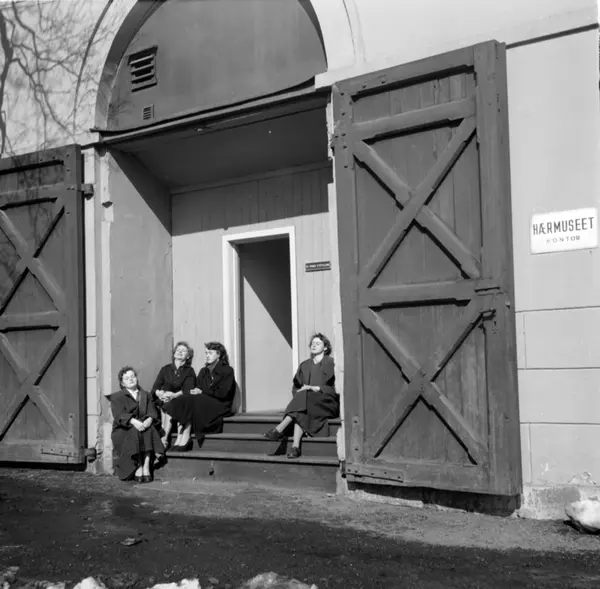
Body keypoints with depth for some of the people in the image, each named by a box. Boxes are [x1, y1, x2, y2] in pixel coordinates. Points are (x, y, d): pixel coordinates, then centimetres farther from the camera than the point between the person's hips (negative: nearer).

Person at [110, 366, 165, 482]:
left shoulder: (146, 395, 22)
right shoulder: (116, 397, 11)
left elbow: (152, 412, 4)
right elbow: (119, 415, -9)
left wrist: (149, 420, -22)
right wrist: (133, 421, -29)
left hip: (144, 426, 2)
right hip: (123, 431, -2)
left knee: (150, 429, -31)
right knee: (135, 432, -34)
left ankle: (146, 467, -38)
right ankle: (138, 468, -34)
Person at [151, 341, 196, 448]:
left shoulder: (189, 371, 9)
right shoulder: (165, 369, 16)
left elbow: (188, 390, -8)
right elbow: (155, 388, 6)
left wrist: (174, 395, -25)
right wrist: (159, 393, -18)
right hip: (163, 402, 2)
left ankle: (164, 438, -40)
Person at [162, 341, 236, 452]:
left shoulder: (227, 370, 3)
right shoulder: (203, 371, 23)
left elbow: (223, 393, -9)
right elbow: (197, 388, 12)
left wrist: (202, 392, -10)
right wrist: (194, 392, -12)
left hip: (220, 406, -6)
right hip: (204, 403, 6)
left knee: (192, 402, -28)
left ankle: (184, 441, -32)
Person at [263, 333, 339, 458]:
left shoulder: (331, 363, 7)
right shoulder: (304, 365, 21)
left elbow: (336, 387, -3)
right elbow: (295, 387, 18)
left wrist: (316, 388, -15)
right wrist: (299, 391, -6)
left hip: (327, 403, -4)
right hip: (307, 401, 4)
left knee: (304, 397, -33)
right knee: (301, 412, -32)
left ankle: (279, 429, -40)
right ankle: (295, 447, -43)